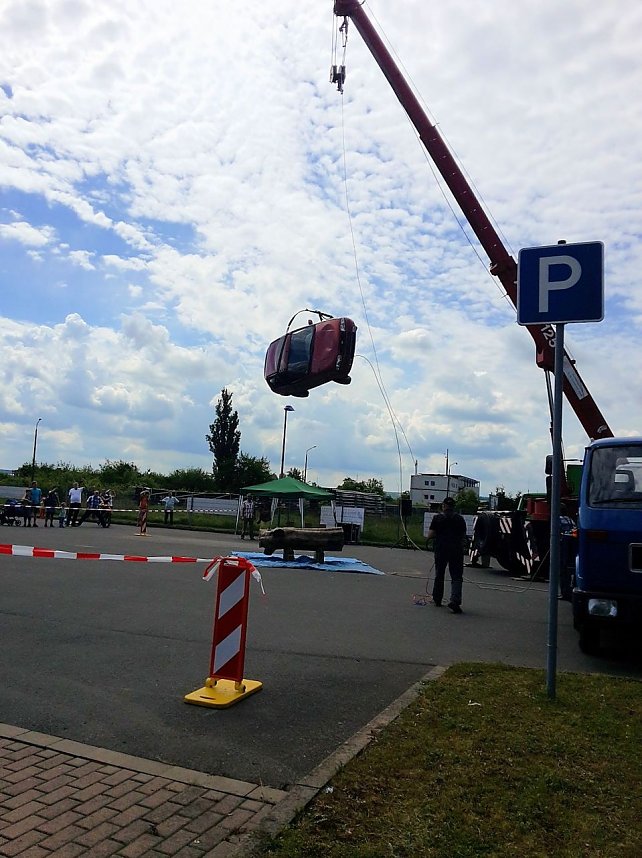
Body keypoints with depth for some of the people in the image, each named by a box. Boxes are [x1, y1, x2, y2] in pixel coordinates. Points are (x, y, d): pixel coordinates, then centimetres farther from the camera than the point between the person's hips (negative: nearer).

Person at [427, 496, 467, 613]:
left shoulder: (438, 518, -2)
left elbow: (430, 535, -5)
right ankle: (455, 600, -17)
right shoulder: (460, 519, 3)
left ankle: (437, 599, 25)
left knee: (439, 575, 15)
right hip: (456, 550, 0)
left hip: (441, 549, 0)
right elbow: (463, 537, 8)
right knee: (457, 576, 0)